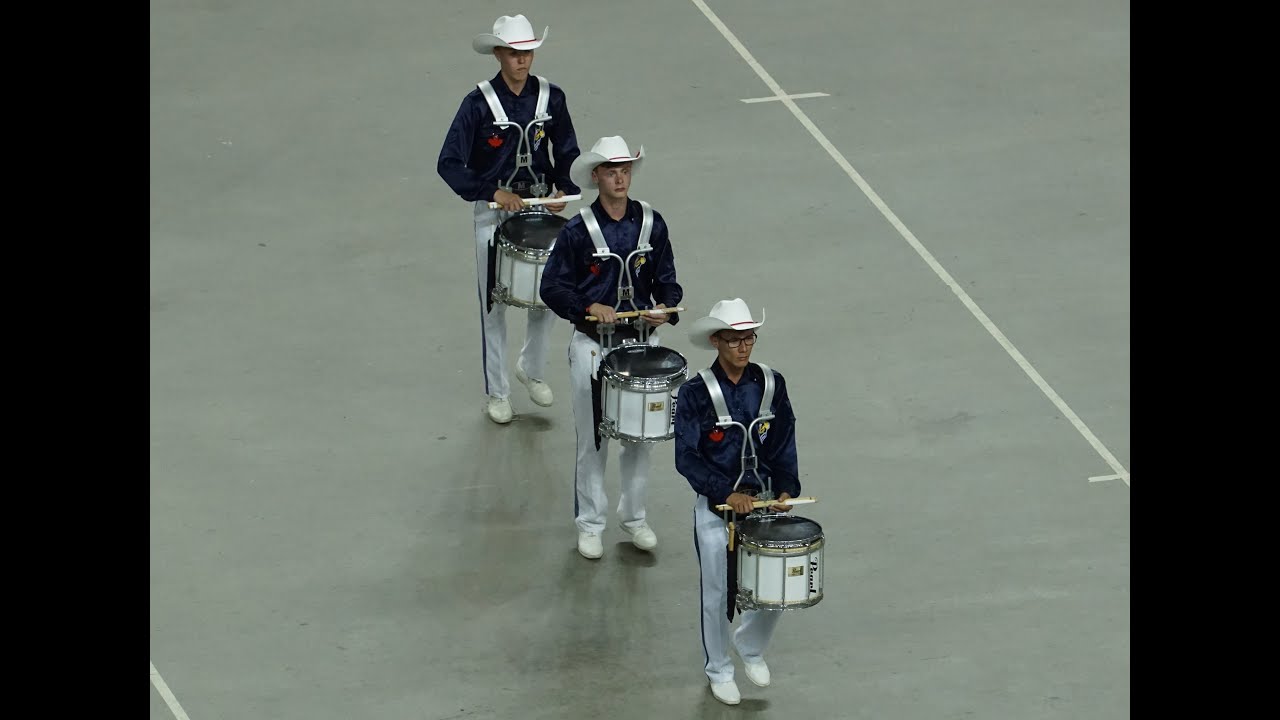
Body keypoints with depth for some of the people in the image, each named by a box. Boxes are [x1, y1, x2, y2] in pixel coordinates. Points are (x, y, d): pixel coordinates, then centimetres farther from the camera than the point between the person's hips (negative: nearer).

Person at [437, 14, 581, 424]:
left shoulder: (551, 98, -3)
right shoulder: (479, 103, -13)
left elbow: (567, 154, 7)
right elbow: (449, 164, -15)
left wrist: (564, 190, -11)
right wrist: (494, 192, -24)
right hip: (494, 215, -3)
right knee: (494, 304, 3)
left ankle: (531, 368, 35)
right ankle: (497, 393, 15)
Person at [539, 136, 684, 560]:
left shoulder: (651, 223, 0)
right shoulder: (578, 231, -9)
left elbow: (666, 280, 7)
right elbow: (552, 287, -6)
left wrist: (665, 308, -14)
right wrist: (588, 307, -21)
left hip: (642, 342, 3)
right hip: (593, 346, -3)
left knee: (640, 436, 12)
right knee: (593, 440, 4)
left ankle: (634, 517, 29)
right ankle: (590, 525, 17)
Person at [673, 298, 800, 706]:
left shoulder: (770, 385, -2)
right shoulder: (695, 394, -12)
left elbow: (783, 446, 4)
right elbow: (686, 458, -14)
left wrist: (785, 490, -11)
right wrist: (727, 494, -23)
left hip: (762, 500, 3)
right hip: (715, 505, -3)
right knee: (718, 594, 6)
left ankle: (752, 648, 34)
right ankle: (718, 670, 27)